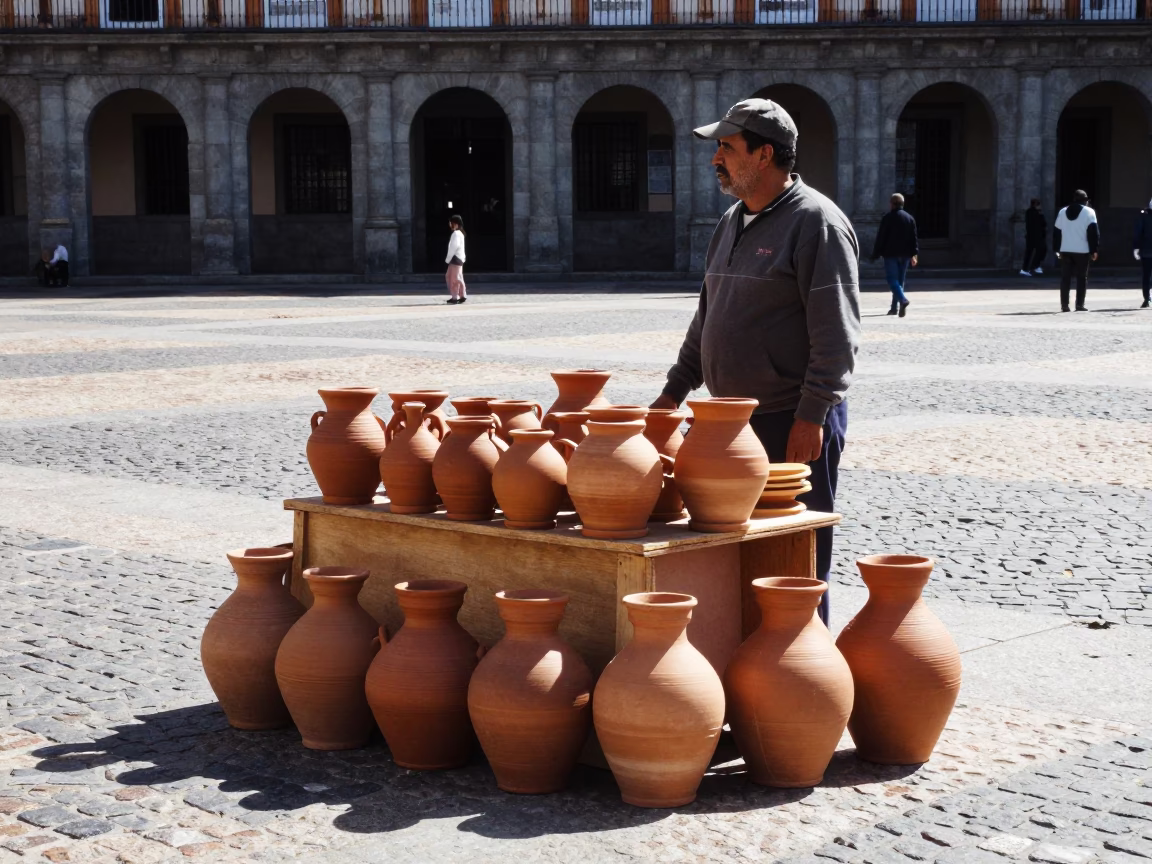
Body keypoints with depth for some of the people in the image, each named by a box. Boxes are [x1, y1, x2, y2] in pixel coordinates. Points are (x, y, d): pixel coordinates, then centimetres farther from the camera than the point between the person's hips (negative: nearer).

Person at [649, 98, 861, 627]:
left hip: (795, 424, -8)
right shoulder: (732, 222, 16)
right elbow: (707, 317, 24)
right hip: (732, 420, 8)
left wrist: (811, 415, -21)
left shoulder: (816, 221, -11)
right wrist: (675, 390, 17)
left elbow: (836, 334, -16)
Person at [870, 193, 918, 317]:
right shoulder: (910, 218, 9)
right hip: (905, 254, 5)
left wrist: (875, 255, -4)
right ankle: (895, 307, 15)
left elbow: (880, 237, -8)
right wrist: (914, 254, 8)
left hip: (891, 254, -5)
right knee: (900, 280, 12)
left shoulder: (888, 218, -7)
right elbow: (914, 238, 6)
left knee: (892, 279, -7)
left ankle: (903, 299, -31)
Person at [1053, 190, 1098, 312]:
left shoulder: (1062, 212, 11)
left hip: (1065, 250, 3)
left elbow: (1056, 231, 10)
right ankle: (1079, 305, -1)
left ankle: (1064, 305, 1)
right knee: (1082, 278, 3)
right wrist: (1093, 250, -4)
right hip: (1082, 251, -3)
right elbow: (1093, 232, -7)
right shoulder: (1089, 212, -2)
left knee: (1065, 278, 6)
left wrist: (1057, 249, 14)